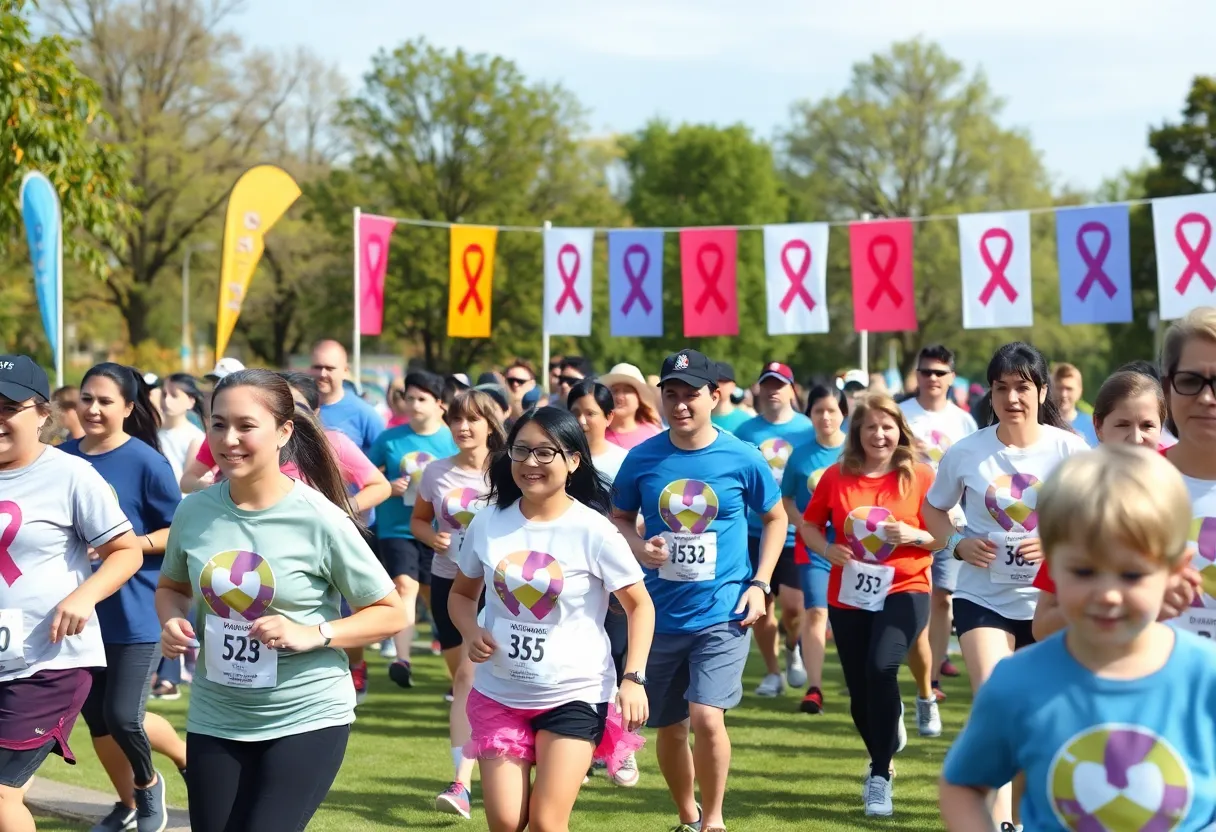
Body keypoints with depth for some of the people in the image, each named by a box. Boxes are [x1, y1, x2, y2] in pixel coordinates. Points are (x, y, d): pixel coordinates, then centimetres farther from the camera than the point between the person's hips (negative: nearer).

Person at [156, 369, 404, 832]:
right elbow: (171, 587, 17)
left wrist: (314, 634, -21)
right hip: (214, 720, 4)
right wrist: (173, 621, -6)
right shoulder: (194, 511, -3)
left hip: (307, 720, -4)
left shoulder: (320, 520, -14)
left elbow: (391, 613, -7)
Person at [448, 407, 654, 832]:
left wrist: (634, 678, -14)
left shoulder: (593, 530, -11)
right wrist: (471, 632, -9)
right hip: (499, 693, 3)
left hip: (575, 694, -3)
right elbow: (462, 593, 12)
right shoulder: (488, 522, -2)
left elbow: (640, 605, -4)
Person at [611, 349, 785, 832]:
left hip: (722, 613, -3)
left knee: (707, 718, -18)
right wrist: (639, 547, -11)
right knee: (670, 729, 13)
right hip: (662, 615, 3)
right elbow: (619, 519, 11)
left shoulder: (741, 458, -6)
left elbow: (775, 518, 8)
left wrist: (759, 584, -2)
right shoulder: (642, 459, -2)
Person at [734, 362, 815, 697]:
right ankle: (772, 672, 21)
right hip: (756, 532, 2)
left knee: (793, 604, -10)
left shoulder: (808, 429, 0)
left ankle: (793, 648, 22)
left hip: (795, 534, -2)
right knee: (761, 605, 6)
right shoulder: (745, 431, 3)